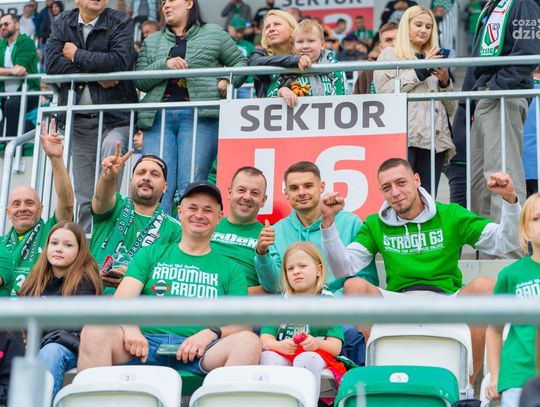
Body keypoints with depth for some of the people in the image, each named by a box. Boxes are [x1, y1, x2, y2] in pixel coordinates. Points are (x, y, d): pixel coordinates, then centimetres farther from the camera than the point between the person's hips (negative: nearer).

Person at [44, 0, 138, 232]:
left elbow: (120, 61, -18)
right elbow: (51, 63, -6)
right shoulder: (61, 23, 9)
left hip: (114, 116, -4)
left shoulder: (120, 22, -1)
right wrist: (97, 75, -13)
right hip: (79, 119, 4)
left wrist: (77, 55, -9)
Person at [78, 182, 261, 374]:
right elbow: (122, 300, 8)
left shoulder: (230, 269, 21)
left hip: (198, 351, 0)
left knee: (249, 341, -32)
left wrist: (211, 333, -13)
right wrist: (130, 327, -16)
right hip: (145, 342, 0)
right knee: (95, 331, -30)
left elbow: (242, 323, 10)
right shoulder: (150, 255, 21)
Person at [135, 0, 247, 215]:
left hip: (199, 117, -3)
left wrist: (228, 81, -5)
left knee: (190, 187, -11)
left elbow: (240, 62, 14)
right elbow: (139, 80, 11)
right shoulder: (152, 42, 22)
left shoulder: (214, 34, 14)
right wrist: (165, 64, -6)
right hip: (158, 117, 3)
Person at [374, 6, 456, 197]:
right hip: (403, 137, -5)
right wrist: (421, 71, -4)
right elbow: (384, 90, -6)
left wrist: (445, 82, 3)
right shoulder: (390, 55, 13)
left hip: (434, 137, 5)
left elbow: (451, 108, 22)